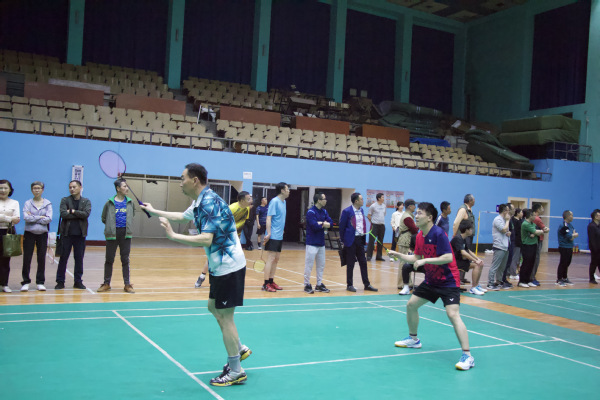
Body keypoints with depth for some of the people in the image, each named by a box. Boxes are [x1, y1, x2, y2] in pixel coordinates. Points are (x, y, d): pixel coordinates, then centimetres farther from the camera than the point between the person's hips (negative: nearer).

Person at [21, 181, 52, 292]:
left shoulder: (47, 203, 4)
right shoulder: (28, 203, 3)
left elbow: (49, 219, -8)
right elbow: (26, 217, -12)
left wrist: (33, 218, -9)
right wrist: (40, 217, -9)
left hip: (42, 234, 1)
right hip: (29, 233, -1)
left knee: (42, 258, 3)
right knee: (27, 258, -1)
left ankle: (40, 282, 12)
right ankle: (26, 282, 9)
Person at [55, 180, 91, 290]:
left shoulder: (86, 201, 7)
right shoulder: (65, 200, 4)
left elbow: (86, 214, -10)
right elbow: (63, 214, -12)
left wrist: (72, 211, -11)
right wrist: (78, 215, -10)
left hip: (80, 234, 1)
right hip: (67, 233, -1)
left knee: (79, 258, 5)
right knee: (63, 257, 2)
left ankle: (78, 281, 14)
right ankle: (60, 281, 10)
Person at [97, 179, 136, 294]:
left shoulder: (130, 202, 5)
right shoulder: (110, 203, -2)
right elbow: (103, 218, 7)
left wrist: (128, 225, 10)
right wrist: (111, 226, 2)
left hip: (126, 234, 2)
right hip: (112, 234, -2)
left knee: (125, 259, 6)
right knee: (109, 259, 6)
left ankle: (127, 284, 12)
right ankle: (106, 284, 17)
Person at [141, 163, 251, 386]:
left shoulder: (210, 202, -21)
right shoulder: (199, 203, 10)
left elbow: (206, 240, -32)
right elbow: (182, 217, 31)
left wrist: (173, 236, -29)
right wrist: (154, 211, 39)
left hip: (228, 266, -10)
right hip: (220, 266, 10)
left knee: (224, 316, -3)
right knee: (214, 308, 20)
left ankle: (235, 372, 8)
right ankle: (239, 349, 32)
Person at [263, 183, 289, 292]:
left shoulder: (283, 202, 14)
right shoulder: (274, 201, -11)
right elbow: (268, 218, -15)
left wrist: (281, 231, 17)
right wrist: (268, 233, -21)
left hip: (279, 236, 9)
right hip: (273, 236, -9)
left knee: (276, 259, 11)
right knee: (271, 259, -8)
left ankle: (271, 281, 18)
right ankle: (266, 284, -4)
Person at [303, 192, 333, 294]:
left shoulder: (324, 211, 10)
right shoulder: (311, 212, -13)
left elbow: (331, 223, 1)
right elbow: (315, 226, -23)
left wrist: (321, 223, -17)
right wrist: (324, 224, -5)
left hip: (321, 243, 8)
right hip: (312, 243, -8)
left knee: (321, 265, 12)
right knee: (309, 265, -1)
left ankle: (319, 284, 22)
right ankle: (307, 285, 9)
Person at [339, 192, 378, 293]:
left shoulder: (361, 210, 10)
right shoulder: (347, 211, -11)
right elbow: (342, 226, -7)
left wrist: (364, 237, 11)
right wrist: (343, 241, -6)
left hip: (360, 239, 6)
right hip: (351, 240, -6)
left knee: (363, 262, 9)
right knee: (350, 264, 2)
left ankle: (367, 284, 16)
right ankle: (349, 285, 13)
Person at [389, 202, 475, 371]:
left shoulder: (438, 234, -21)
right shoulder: (420, 236, 5)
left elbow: (448, 257, -28)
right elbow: (416, 258, 15)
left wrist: (425, 260, -31)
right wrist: (398, 254, 4)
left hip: (448, 281, -9)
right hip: (431, 280, 9)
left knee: (453, 314, -22)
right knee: (411, 305, 13)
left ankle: (467, 356, -17)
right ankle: (413, 339, 34)